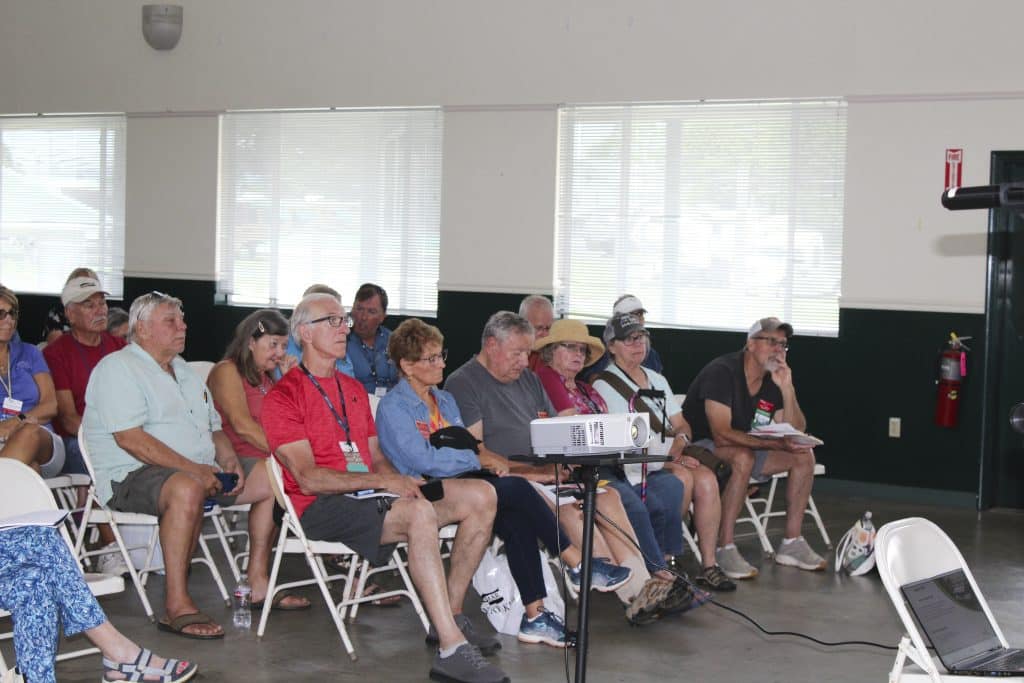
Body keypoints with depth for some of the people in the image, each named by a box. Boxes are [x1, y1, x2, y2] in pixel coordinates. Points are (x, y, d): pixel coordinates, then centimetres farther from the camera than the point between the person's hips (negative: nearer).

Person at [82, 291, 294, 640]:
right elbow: (130, 438, -18)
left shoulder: (184, 372, 24)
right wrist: (192, 468, -22)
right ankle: (177, 605, -37)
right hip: (131, 476, -9)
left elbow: (214, 426, 27)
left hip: (200, 472, 9)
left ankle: (256, 582, 7)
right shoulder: (118, 368, -6)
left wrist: (228, 460, 3)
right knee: (187, 488, -40)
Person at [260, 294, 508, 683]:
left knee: (480, 496, -7)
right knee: (420, 514, -35)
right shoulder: (284, 396, -4)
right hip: (321, 507, -8)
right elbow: (308, 478, -13)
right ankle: (452, 651, -40)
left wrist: (402, 485, -3)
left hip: (368, 495, 8)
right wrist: (382, 481, -20)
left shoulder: (354, 390, 23)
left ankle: (451, 616, -2)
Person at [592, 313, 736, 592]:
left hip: (670, 459, 6)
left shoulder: (657, 379, 22)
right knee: (682, 478, -31)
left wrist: (679, 441, -7)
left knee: (706, 478, -23)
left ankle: (708, 564, -21)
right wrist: (665, 455, -17)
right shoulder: (603, 386, 0)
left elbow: (681, 424, 19)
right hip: (631, 467, -6)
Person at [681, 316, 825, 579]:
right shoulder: (722, 372, -21)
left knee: (804, 456, -6)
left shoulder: (774, 380, 4)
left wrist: (787, 389, -16)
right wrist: (777, 444, -34)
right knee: (743, 457, -37)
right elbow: (722, 435, -30)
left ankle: (791, 543, -2)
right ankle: (725, 548, -32)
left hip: (746, 449, 8)